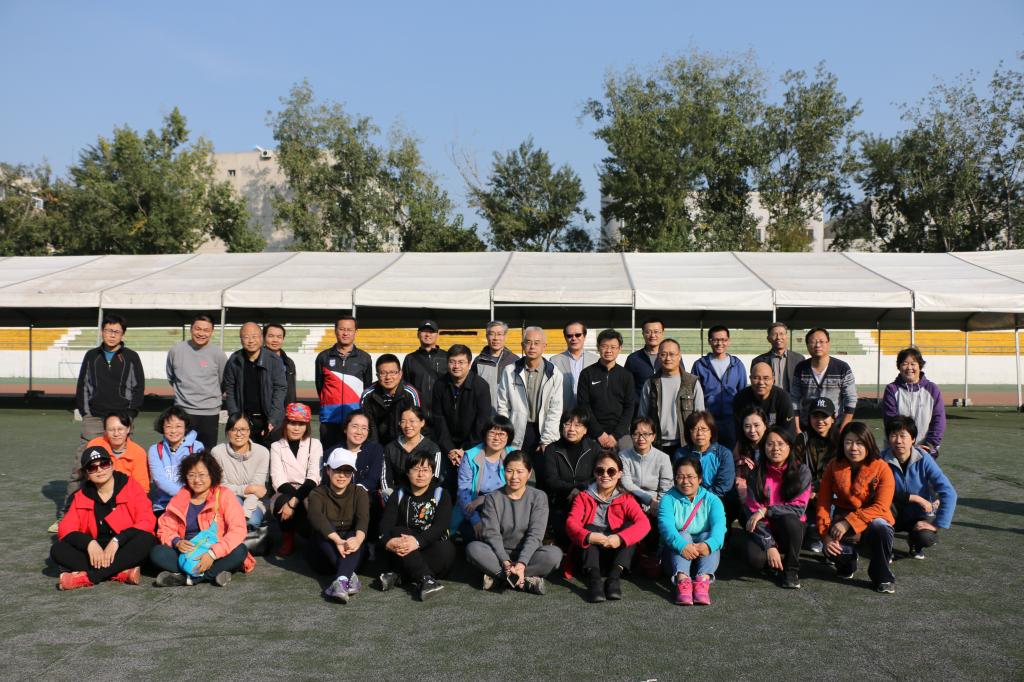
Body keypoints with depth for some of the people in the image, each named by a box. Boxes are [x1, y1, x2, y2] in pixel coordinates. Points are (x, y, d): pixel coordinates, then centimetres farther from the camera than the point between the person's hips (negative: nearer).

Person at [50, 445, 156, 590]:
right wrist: (89, 543, -21)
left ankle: (88, 577, -29)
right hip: (95, 552, 3)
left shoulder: (130, 485, -1)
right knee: (57, 550, -19)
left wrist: (117, 541, -24)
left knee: (145, 540, -33)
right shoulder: (81, 496, 8)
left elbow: (146, 521, -11)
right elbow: (65, 529, -2)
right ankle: (122, 572, -28)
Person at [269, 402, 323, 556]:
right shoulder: (276, 447, 8)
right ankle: (288, 538, -5)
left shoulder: (315, 444, 4)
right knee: (284, 502, -35)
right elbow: (278, 479, -6)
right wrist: (295, 498, -25)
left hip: (308, 492, -1)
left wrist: (295, 500, -25)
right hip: (285, 493, 1)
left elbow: (313, 478, -9)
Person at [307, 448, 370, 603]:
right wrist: (337, 540, -45)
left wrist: (358, 538, -44)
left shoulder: (359, 493, 3)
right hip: (323, 558, 0)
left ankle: (341, 581, -53)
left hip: (351, 554, 0)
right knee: (322, 531, -28)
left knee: (354, 535, -30)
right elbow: (316, 517, -25)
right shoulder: (318, 493, -2)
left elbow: (363, 518, -19)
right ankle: (350, 575, -40)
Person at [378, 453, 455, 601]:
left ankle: (398, 575, -34)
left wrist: (418, 541, -32)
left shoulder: (441, 494, 3)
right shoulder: (399, 495, 9)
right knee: (397, 531, -27)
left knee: (447, 549, -32)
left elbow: (441, 526, -14)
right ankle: (424, 579, -41)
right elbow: (385, 524, -6)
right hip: (404, 557, 1)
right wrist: (388, 541, -30)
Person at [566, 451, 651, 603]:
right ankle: (593, 579, -42)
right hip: (590, 557, 0)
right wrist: (588, 536, -35)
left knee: (630, 526, -21)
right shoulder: (584, 497, 7)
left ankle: (614, 577, -32)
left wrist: (620, 538, -33)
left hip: (616, 555, 0)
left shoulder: (626, 499, 6)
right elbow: (571, 523, -12)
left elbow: (644, 523, -14)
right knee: (590, 528, -26)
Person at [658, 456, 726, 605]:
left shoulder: (712, 500, 3)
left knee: (706, 536, -26)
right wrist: (682, 545, -42)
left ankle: (703, 580, -48)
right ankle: (682, 580, -52)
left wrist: (709, 544, -41)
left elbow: (719, 525, -18)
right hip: (675, 555, -1)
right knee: (683, 535, -28)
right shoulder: (669, 499, -1)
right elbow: (666, 526, -21)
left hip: (703, 557, 1)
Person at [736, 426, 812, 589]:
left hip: (791, 528, 0)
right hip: (764, 530, 0)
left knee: (788, 519, -36)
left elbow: (799, 508, -13)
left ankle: (791, 569, -12)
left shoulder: (802, 471, -6)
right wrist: (770, 546, -22)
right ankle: (781, 560, 4)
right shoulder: (756, 474, -4)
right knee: (754, 557, -31)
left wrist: (765, 511, -21)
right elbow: (753, 512, -11)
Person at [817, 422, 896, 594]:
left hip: (872, 522, -1)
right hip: (843, 525, 2)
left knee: (880, 527, -38)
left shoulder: (881, 468, -11)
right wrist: (825, 535, -19)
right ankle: (848, 563, 11)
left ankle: (883, 578, -12)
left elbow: (880, 507, -19)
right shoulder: (834, 467, -3)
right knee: (832, 548, -31)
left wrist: (849, 522, -28)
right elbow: (823, 504, -5)